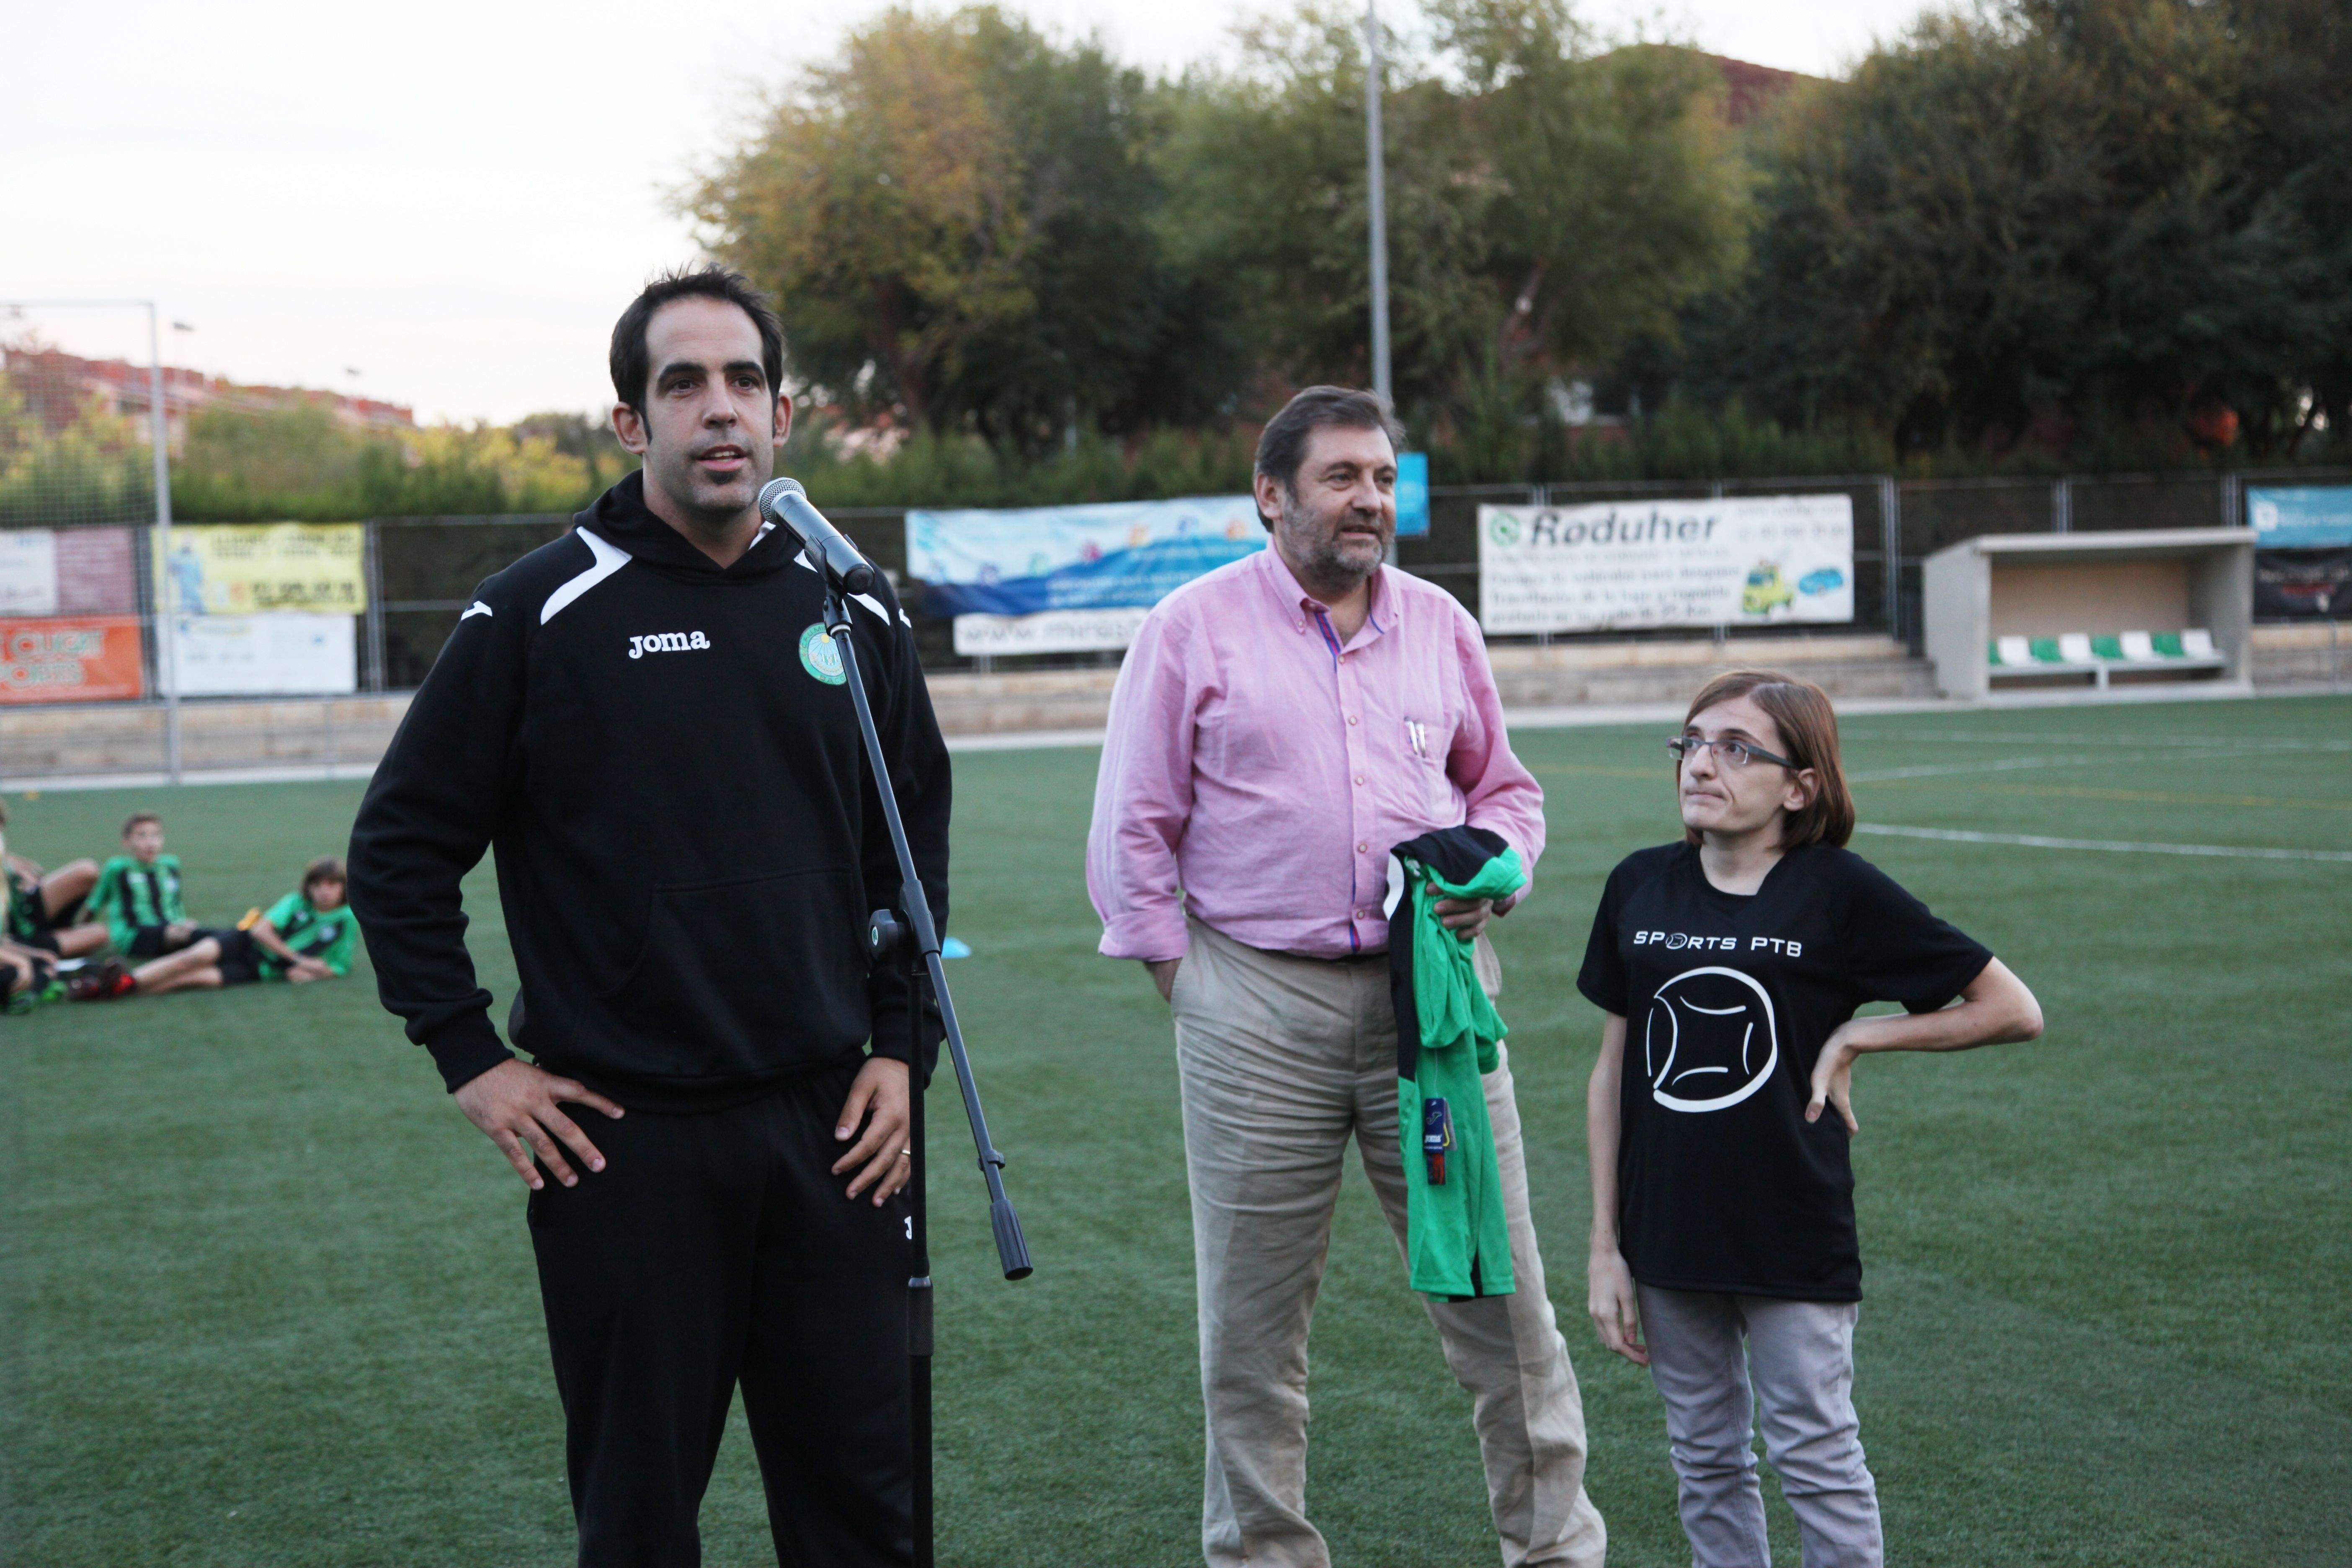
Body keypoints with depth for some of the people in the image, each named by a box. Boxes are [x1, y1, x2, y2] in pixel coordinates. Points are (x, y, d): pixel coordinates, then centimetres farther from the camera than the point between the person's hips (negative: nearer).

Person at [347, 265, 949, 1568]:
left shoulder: (854, 615, 7)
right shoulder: (541, 611, -5)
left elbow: (914, 845, 16)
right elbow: (400, 848, 0)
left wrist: (901, 1047, 8)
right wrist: (471, 1062, -4)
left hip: (826, 1122, 3)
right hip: (620, 1139, -3)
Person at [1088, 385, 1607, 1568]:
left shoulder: (1439, 624, 12)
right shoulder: (1195, 627, 2)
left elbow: (1506, 787, 22)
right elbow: (1133, 827, 4)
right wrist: (1179, 973, 0)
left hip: (1431, 993, 3)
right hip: (1256, 1004, -2)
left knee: (1498, 1285, 4)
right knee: (1252, 1313, 5)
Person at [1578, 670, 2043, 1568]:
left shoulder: (1841, 895, -9)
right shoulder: (1640, 888, 3)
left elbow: (2012, 1011, -3)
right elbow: (1614, 1071, 8)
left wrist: (1856, 1037, -9)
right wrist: (1604, 1246, 6)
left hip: (1793, 1242, -4)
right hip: (1665, 1242, 4)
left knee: (1816, 1459, 3)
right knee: (1705, 1462, 13)